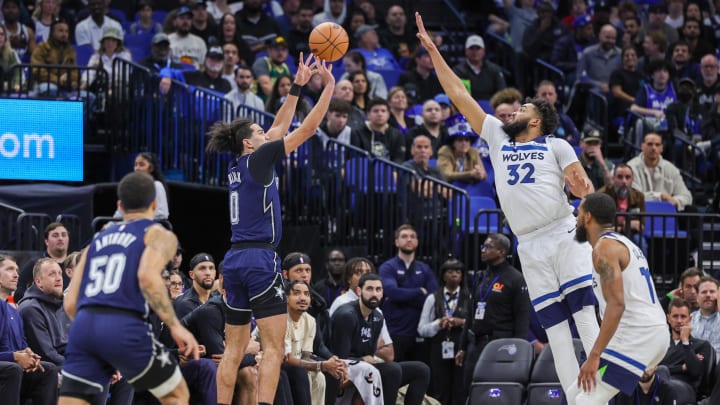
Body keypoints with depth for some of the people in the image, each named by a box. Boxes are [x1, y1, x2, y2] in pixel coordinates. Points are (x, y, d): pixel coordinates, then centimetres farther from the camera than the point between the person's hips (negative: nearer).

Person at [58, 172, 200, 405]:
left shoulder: (98, 240, 27)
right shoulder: (159, 235, 11)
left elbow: (70, 303, 21)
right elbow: (148, 277, -12)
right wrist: (175, 326, -9)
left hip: (83, 324, 5)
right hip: (123, 327, -4)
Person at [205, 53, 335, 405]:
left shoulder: (238, 166, 15)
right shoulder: (257, 159, -5)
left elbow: (279, 128, 24)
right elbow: (307, 129, -5)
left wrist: (297, 86, 25)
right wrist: (329, 86, 2)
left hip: (235, 259, 8)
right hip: (260, 259, -8)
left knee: (234, 348, 9)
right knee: (274, 347, -9)